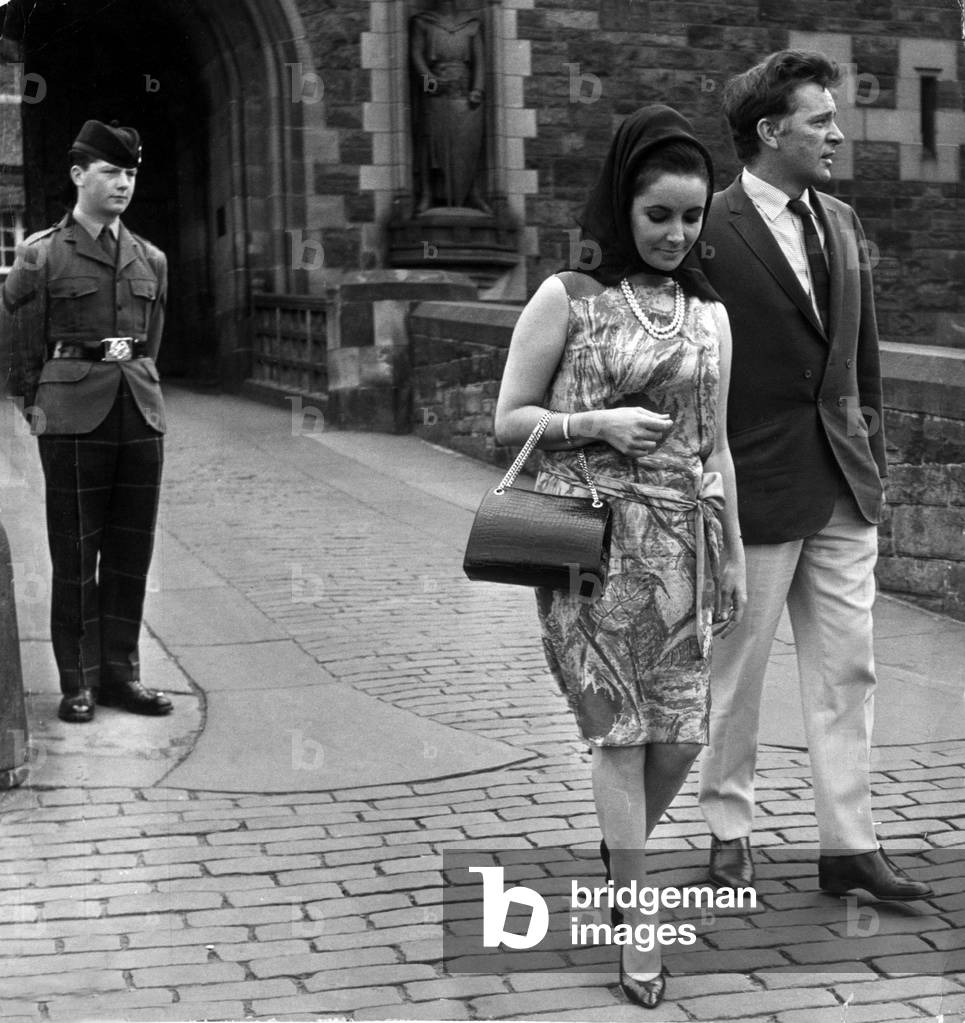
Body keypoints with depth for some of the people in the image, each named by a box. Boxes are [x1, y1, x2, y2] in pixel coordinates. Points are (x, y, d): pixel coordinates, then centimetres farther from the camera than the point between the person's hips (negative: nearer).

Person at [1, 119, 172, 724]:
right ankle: (78, 682, 9)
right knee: (76, 554, 1)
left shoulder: (151, 260, 12)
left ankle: (121, 671, 17)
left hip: (141, 415, 4)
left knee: (133, 550, 7)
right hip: (72, 418, -4)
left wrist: (136, 390, 16)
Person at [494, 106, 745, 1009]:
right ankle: (637, 921, 9)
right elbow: (508, 420, 1)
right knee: (622, 725, -2)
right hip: (591, 539, -4)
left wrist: (734, 553, 13)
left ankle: (621, 852, 33)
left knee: (681, 730, 3)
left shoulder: (709, 313, 11)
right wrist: (599, 424, -14)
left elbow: (715, 445, 15)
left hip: (682, 544, 4)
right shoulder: (567, 299, -2)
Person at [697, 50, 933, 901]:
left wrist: (873, 454, 12)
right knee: (737, 673, 8)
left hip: (843, 484, 6)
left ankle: (849, 844, 16)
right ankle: (730, 830, 24)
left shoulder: (842, 223, 10)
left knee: (847, 671, 8)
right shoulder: (712, 232, -12)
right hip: (754, 486, -6)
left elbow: (862, 353, 15)